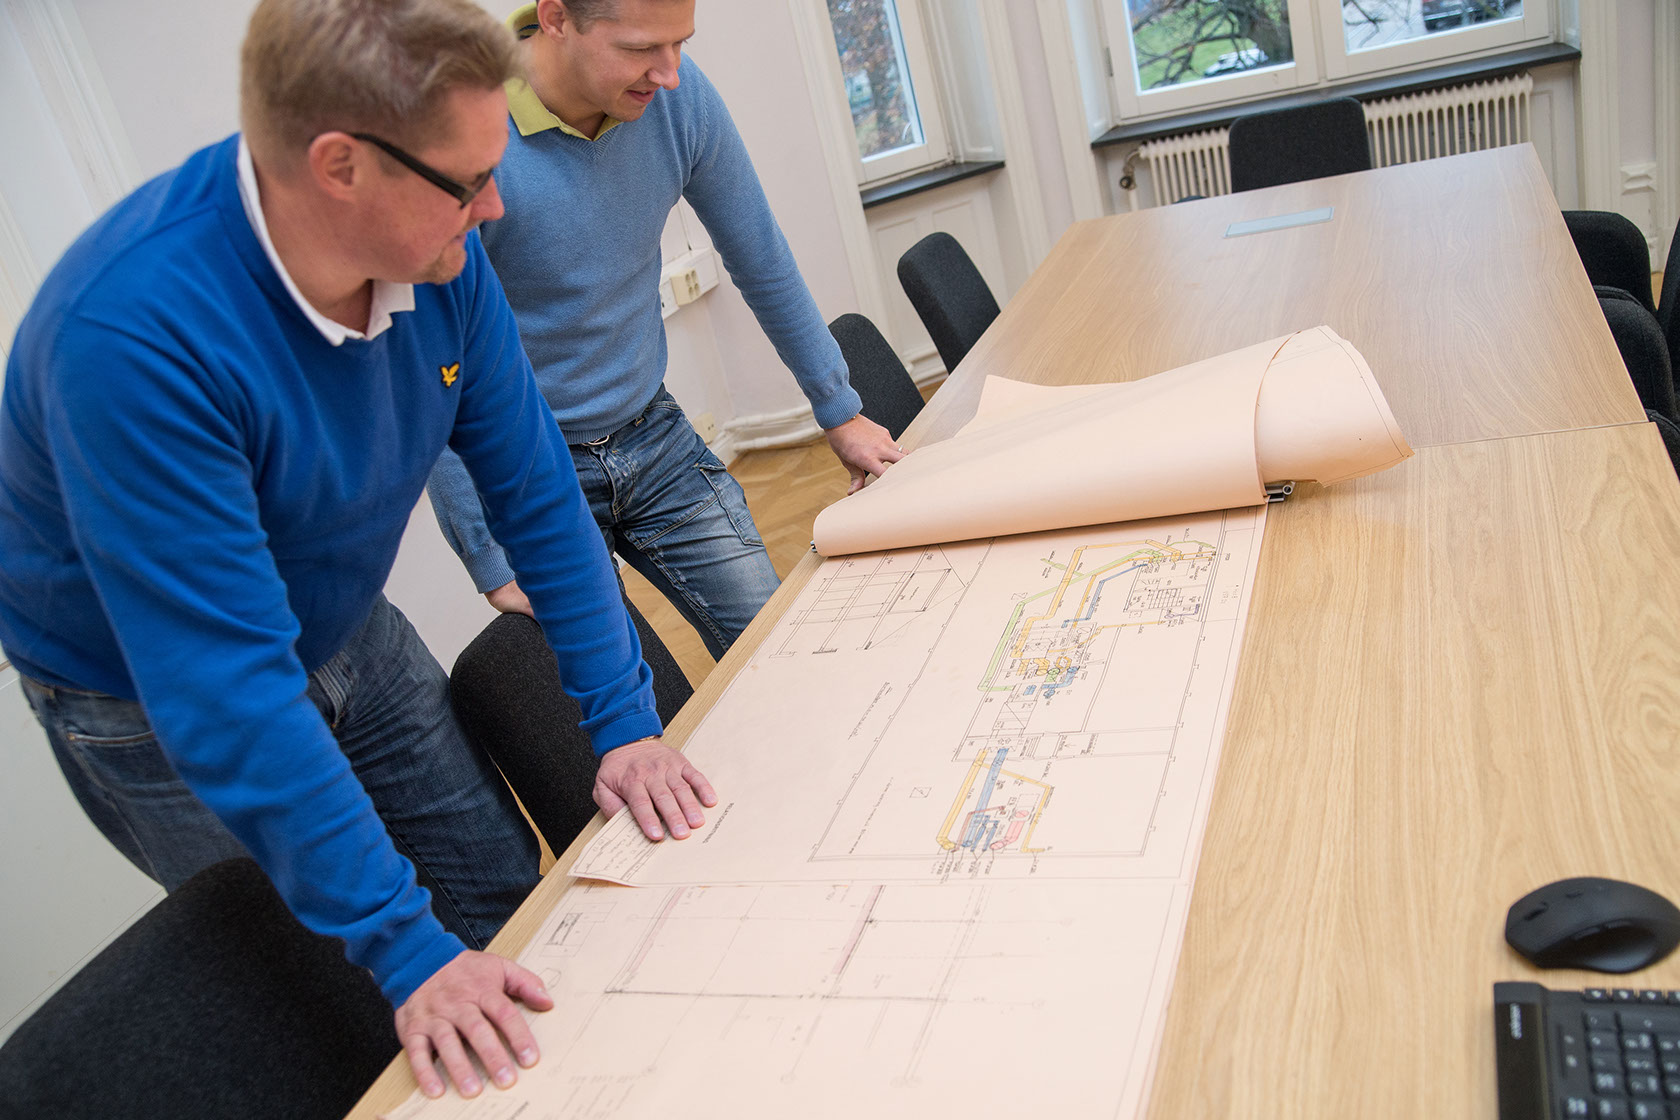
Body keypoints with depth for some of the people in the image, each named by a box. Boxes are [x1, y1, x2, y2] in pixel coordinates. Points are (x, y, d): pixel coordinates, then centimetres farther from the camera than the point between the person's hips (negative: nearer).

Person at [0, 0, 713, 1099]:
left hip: (348, 632, 6)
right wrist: (405, 948, -35)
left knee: (504, 885, 12)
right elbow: (227, 690, -37)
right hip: (152, 704, -5)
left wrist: (622, 720, -12)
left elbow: (533, 488, -9)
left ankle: (520, 1051, 39)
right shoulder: (134, 335, -37)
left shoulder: (438, 253, -17)